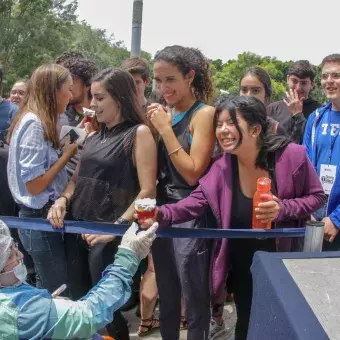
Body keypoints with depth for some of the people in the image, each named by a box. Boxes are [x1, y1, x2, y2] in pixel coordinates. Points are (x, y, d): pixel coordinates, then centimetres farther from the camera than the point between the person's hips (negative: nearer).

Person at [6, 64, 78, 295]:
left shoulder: (39, 121, 10)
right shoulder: (34, 124, -19)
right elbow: (33, 185, -22)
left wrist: (66, 151, 7)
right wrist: (67, 154, -13)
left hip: (44, 216, 9)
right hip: (41, 218, -9)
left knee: (48, 289, 15)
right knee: (58, 292, 1)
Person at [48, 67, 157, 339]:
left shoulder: (139, 133, -8)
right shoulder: (95, 136, 14)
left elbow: (147, 190, -15)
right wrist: (62, 200, -3)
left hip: (107, 234, -7)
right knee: (79, 303, 15)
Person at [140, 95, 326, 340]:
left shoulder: (292, 155, -20)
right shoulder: (222, 166, -12)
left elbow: (317, 197, -11)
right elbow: (197, 201, -19)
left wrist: (282, 209, -29)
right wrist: (161, 215, -37)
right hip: (243, 267, 2)